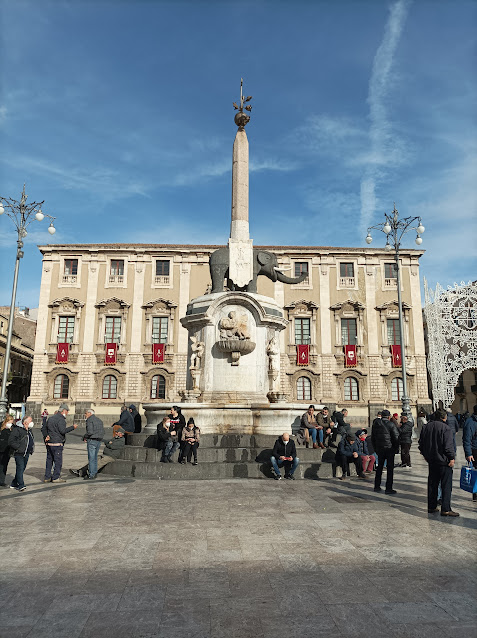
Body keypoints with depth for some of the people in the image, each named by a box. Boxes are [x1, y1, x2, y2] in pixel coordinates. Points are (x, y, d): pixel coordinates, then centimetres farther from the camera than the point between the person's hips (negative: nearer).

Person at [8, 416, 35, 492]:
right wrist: (18, 447, -18)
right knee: (20, 468, -13)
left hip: (26, 453, 8)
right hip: (19, 453, -8)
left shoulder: (29, 430, 15)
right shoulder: (17, 429, -11)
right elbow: (11, 441, -16)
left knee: (22, 468, 11)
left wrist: (31, 449, 18)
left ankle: (14, 484, 24)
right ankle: (21, 485, -12)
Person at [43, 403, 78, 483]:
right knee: (58, 461, -1)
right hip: (57, 443, -9)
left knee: (49, 460, 13)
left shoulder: (50, 418, 15)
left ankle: (47, 477, 17)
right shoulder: (61, 419, -13)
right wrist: (73, 427, -18)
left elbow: (45, 428, 19)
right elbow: (62, 431, -23)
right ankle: (56, 477, 2)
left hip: (49, 443, 9)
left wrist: (47, 436, 14)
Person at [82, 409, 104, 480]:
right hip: (99, 440, 8)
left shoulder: (89, 420, -9)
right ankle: (95, 473, 18)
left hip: (92, 440, -8)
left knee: (91, 458, -3)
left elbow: (90, 432, -18)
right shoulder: (99, 420, 16)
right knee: (95, 457, 15)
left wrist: (85, 437, -3)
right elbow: (103, 432, 14)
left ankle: (91, 474, -1)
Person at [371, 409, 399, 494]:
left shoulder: (375, 424, 5)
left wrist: (375, 448, 19)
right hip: (389, 449, -5)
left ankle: (377, 486, 21)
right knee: (390, 468, 2)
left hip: (379, 449, 5)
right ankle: (388, 488, 2)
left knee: (380, 467, 16)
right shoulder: (391, 424, -11)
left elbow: (373, 438, 11)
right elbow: (396, 437, -10)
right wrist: (396, 448, 1)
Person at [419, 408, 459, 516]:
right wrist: (452, 458, -10)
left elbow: (421, 443, 14)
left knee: (432, 484, 14)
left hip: (431, 460, 7)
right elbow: (449, 446, -18)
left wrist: (425, 455, 23)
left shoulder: (427, 426, 8)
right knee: (446, 485, 0)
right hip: (443, 461, -6)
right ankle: (446, 509, -1)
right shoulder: (446, 428, -13)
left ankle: (431, 507, 19)